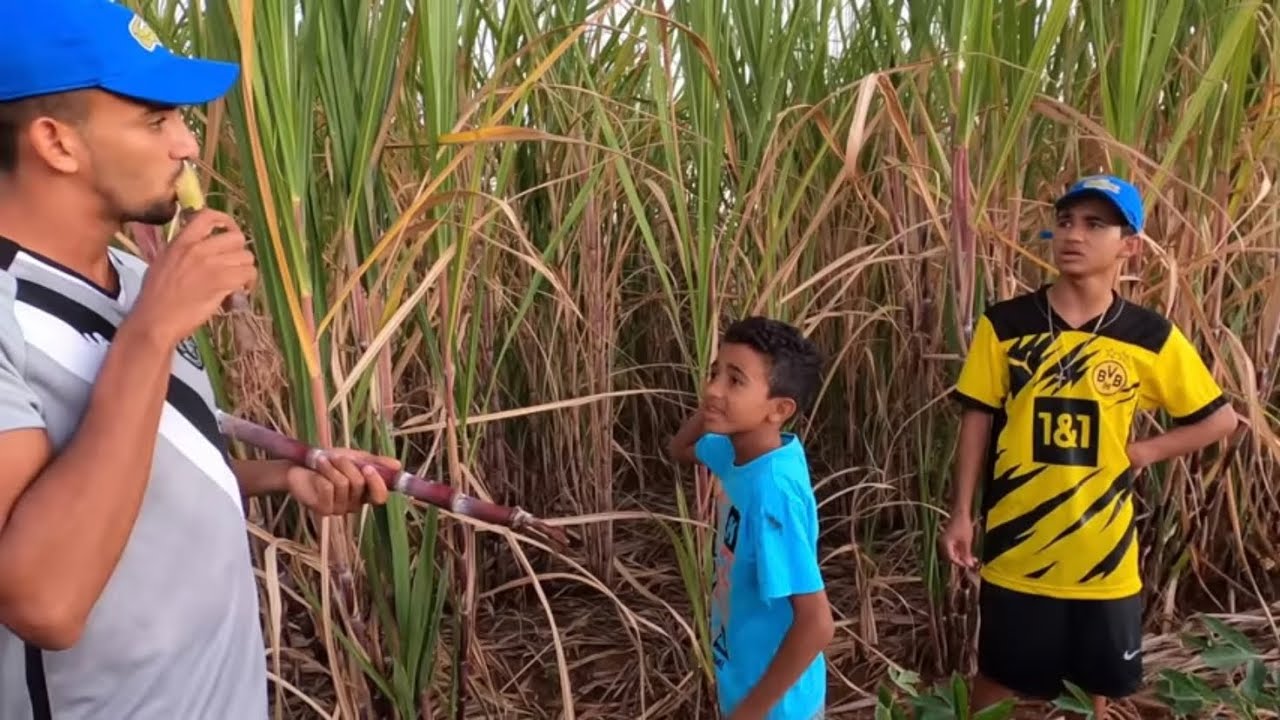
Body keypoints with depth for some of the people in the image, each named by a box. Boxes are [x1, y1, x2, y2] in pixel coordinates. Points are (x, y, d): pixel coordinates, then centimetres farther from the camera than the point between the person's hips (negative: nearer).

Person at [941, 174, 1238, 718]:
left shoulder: (1152, 338, -5)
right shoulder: (1003, 325, -7)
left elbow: (1220, 419, 6)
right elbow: (976, 421, -2)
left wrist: (1145, 451, -6)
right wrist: (961, 513, -3)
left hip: (1103, 557, 1)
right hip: (1016, 551, -1)